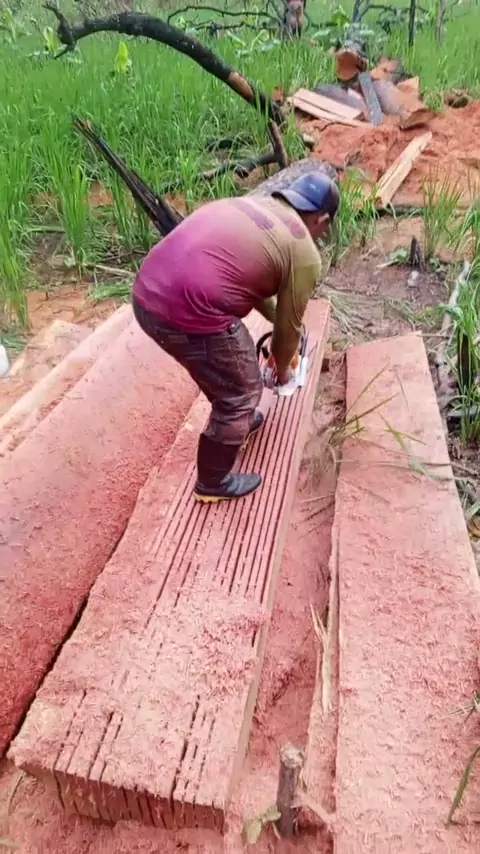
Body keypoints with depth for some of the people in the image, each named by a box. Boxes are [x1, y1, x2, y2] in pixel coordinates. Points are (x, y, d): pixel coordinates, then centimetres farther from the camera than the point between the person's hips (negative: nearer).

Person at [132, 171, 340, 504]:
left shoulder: (252, 203, 24)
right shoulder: (305, 255, 2)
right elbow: (289, 327, 12)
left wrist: (277, 316, 44)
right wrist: (283, 368, 31)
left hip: (147, 294, 8)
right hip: (190, 314, -8)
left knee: (226, 365, 31)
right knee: (241, 390, 15)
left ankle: (236, 422, 54)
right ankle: (213, 482, 31)